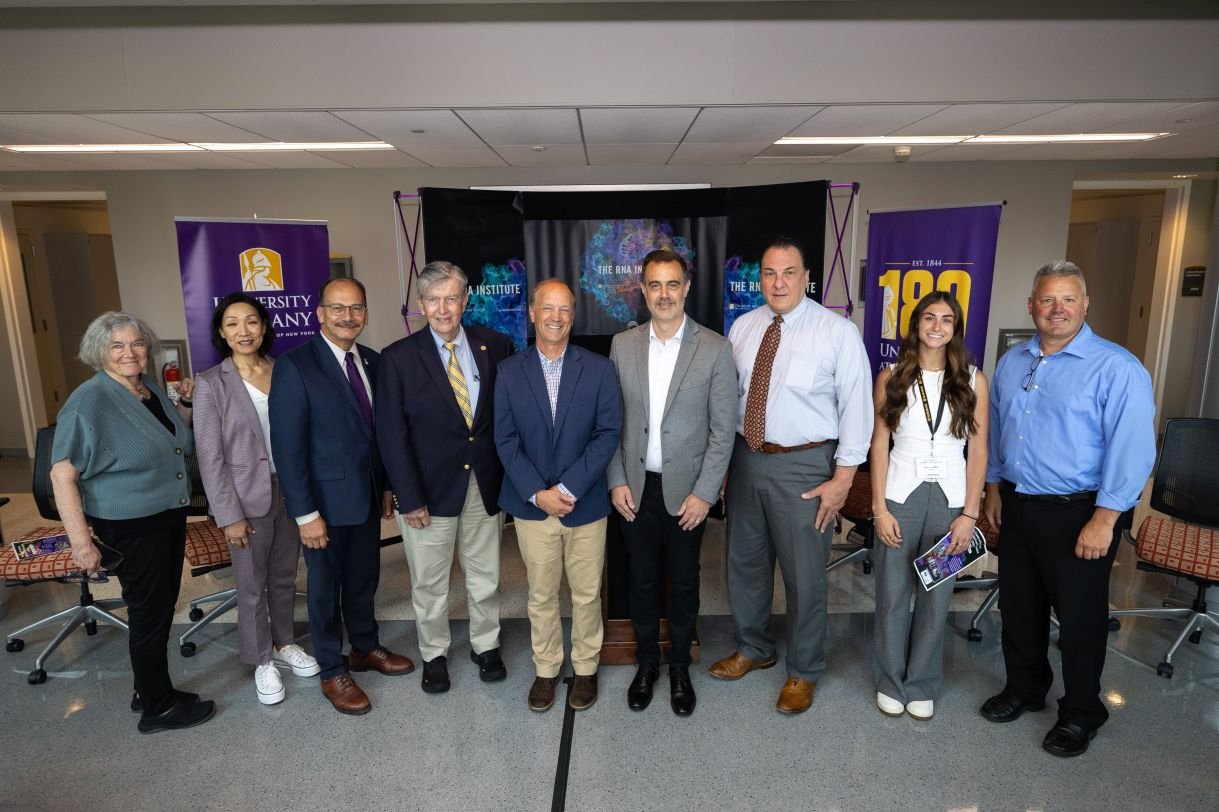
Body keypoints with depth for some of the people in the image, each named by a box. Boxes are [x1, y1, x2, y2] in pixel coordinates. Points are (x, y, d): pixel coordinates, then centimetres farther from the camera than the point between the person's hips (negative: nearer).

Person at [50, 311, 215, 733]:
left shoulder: (150, 386, 4)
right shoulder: (90, 401, -18)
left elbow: (176, 441, 20)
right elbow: (63, 475, -21)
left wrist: (188, 405, 2)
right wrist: (81, 541, -25)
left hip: (169, 516, 7)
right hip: (130, 526, -7)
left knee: (161, 607, 18)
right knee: (150, 612, 6)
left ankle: (151, 690, 37)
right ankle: (158, 707, 24)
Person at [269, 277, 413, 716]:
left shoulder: (371, 361, 3)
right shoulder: (295, 365, -15)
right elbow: (287, 446, -17)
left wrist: (385, 486, 10)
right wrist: (305, 513, -18)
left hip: (368, 496, 6)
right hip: (326, 501, -5)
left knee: (364, 578, 20)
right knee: (326, 587, 12)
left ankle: (365, 648, 41)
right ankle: (332, 672, 29)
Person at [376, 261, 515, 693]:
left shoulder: (496, 346, -3)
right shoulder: (398, 357, -7)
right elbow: (392, 435, -8)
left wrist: (510, 477, -2)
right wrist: (410, 498, -11)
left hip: (486, 484, 2)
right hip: (430, 489, -1)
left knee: (486, 577, 16)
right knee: (429, 582, 14)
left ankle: (485, 645, 39)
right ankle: (433, 654, 37)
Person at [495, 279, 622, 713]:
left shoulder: (599, 369, -3)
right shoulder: (509, 371, 0)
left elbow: (608, 434, -8)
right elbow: (505, 440, -2)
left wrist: (567, 488, -15)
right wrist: (538, 493, -12)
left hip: (585, 504, 0)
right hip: (531, 504, 1)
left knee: (587, 595, 13)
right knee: (541, 595, 14)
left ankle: (585, 668, 34)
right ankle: (545, 669, 33)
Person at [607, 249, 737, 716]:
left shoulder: (714, 349, -7)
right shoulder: (622, 345, 1)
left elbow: (723, 429, -6)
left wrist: (704, 492, -10)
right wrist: (617, 481, -2)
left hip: (686, 489, -2)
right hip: (635, 488, 2)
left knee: (683, 583, 13)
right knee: (643, 581, 15)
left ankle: (680, 667, 34)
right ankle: (647, 663, 35)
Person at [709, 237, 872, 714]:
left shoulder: (837, 332, -10)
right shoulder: (743, 327, 3)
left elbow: (856, 406, -10)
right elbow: (728, 395, 7)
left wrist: (843, 478, -12)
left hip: (803, 465, -4)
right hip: (746, 458, 5)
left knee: (803, 573, 8)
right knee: (745, 563, 19)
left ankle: (804, 672, 32)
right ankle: (753, 648, 43)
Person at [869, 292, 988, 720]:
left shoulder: (973, 381, 1)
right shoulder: (891, 378, 0)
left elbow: (978, 451, 0)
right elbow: (879, 444, -1)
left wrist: (969, 514, -5)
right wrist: (880, 509, -6)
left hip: (949, 497, 1)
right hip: (900, 495, 0)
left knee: (936, 597, 10)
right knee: (892, 594, 8)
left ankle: (922, 685, 29)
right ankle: (890, 682, 27)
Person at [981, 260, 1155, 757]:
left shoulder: (1116, 369, -14)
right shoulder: (1010, 364, 7)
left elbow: (1132, 449, -18)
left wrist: (1104, 519, -21)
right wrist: (994, 486, 14)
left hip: (1078, 513, -6)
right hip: (1017, 507, 6)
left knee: (1080, 615, 8)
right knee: (1018, 605, 17)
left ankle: (1080, 715, 28)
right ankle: (1024, 688, 37)